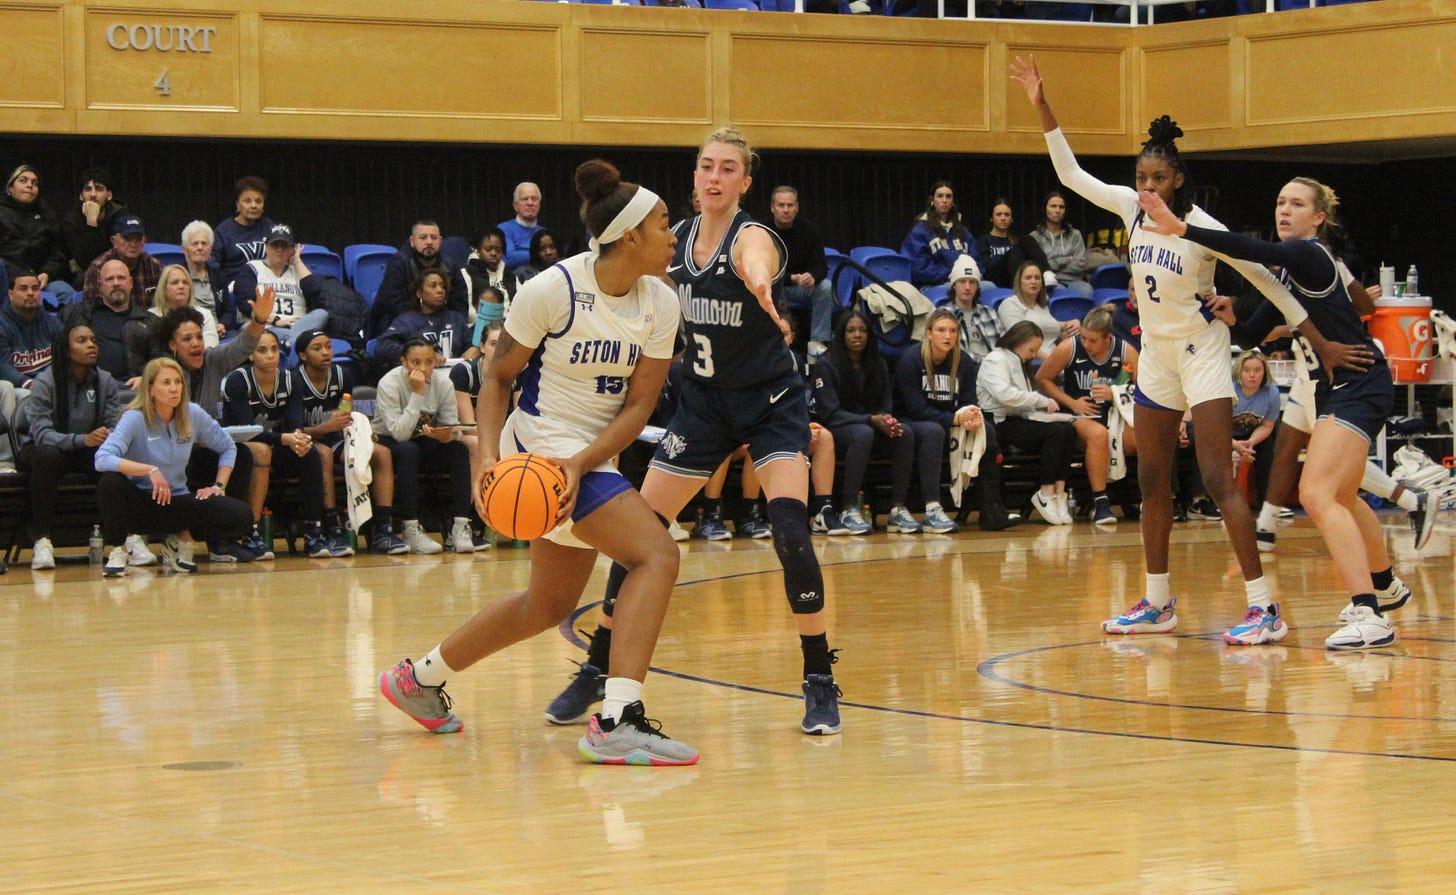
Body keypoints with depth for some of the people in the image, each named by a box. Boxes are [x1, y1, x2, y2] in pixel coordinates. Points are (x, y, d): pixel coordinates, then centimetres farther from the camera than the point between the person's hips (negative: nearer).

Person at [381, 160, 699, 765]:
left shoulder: (660, 305, -1)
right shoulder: (553, 290, -16)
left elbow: (638, 405, -3)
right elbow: (497, 377, -7)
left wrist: (581, 465, -18)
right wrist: (488, 457, -20)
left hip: (593, 454, 8)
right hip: (539, 442, -8)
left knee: (550, 604, 20)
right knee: (656, 555, -23)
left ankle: (419, 679, 36)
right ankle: (616, 721, -30)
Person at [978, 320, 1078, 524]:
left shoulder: (1019, 363, 29)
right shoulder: (996, 360, -2)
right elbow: (1005, 395, -19)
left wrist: (1042, 406, 2)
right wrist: (1042, 401, -14)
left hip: (1020, 420, 9)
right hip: (1000, 424, -9)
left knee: (1067, 429, -17)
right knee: (1055, 431, -27)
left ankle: (1059, 492, -24)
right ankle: (1046, 494, -24)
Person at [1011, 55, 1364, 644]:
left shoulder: (1203, 229, -19)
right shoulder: (1131, 207, -3)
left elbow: (1266, 279, -14)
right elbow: (1071, 174, 6)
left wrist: (1321, 343, -16)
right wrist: (1041, 107, -2)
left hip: (1202, 354, -7)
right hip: (1156, 355, 7)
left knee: (1218, 478, -16)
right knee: (1152, 482, 11)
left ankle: (1264, 609, -17)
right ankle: (1157, 605, 20)